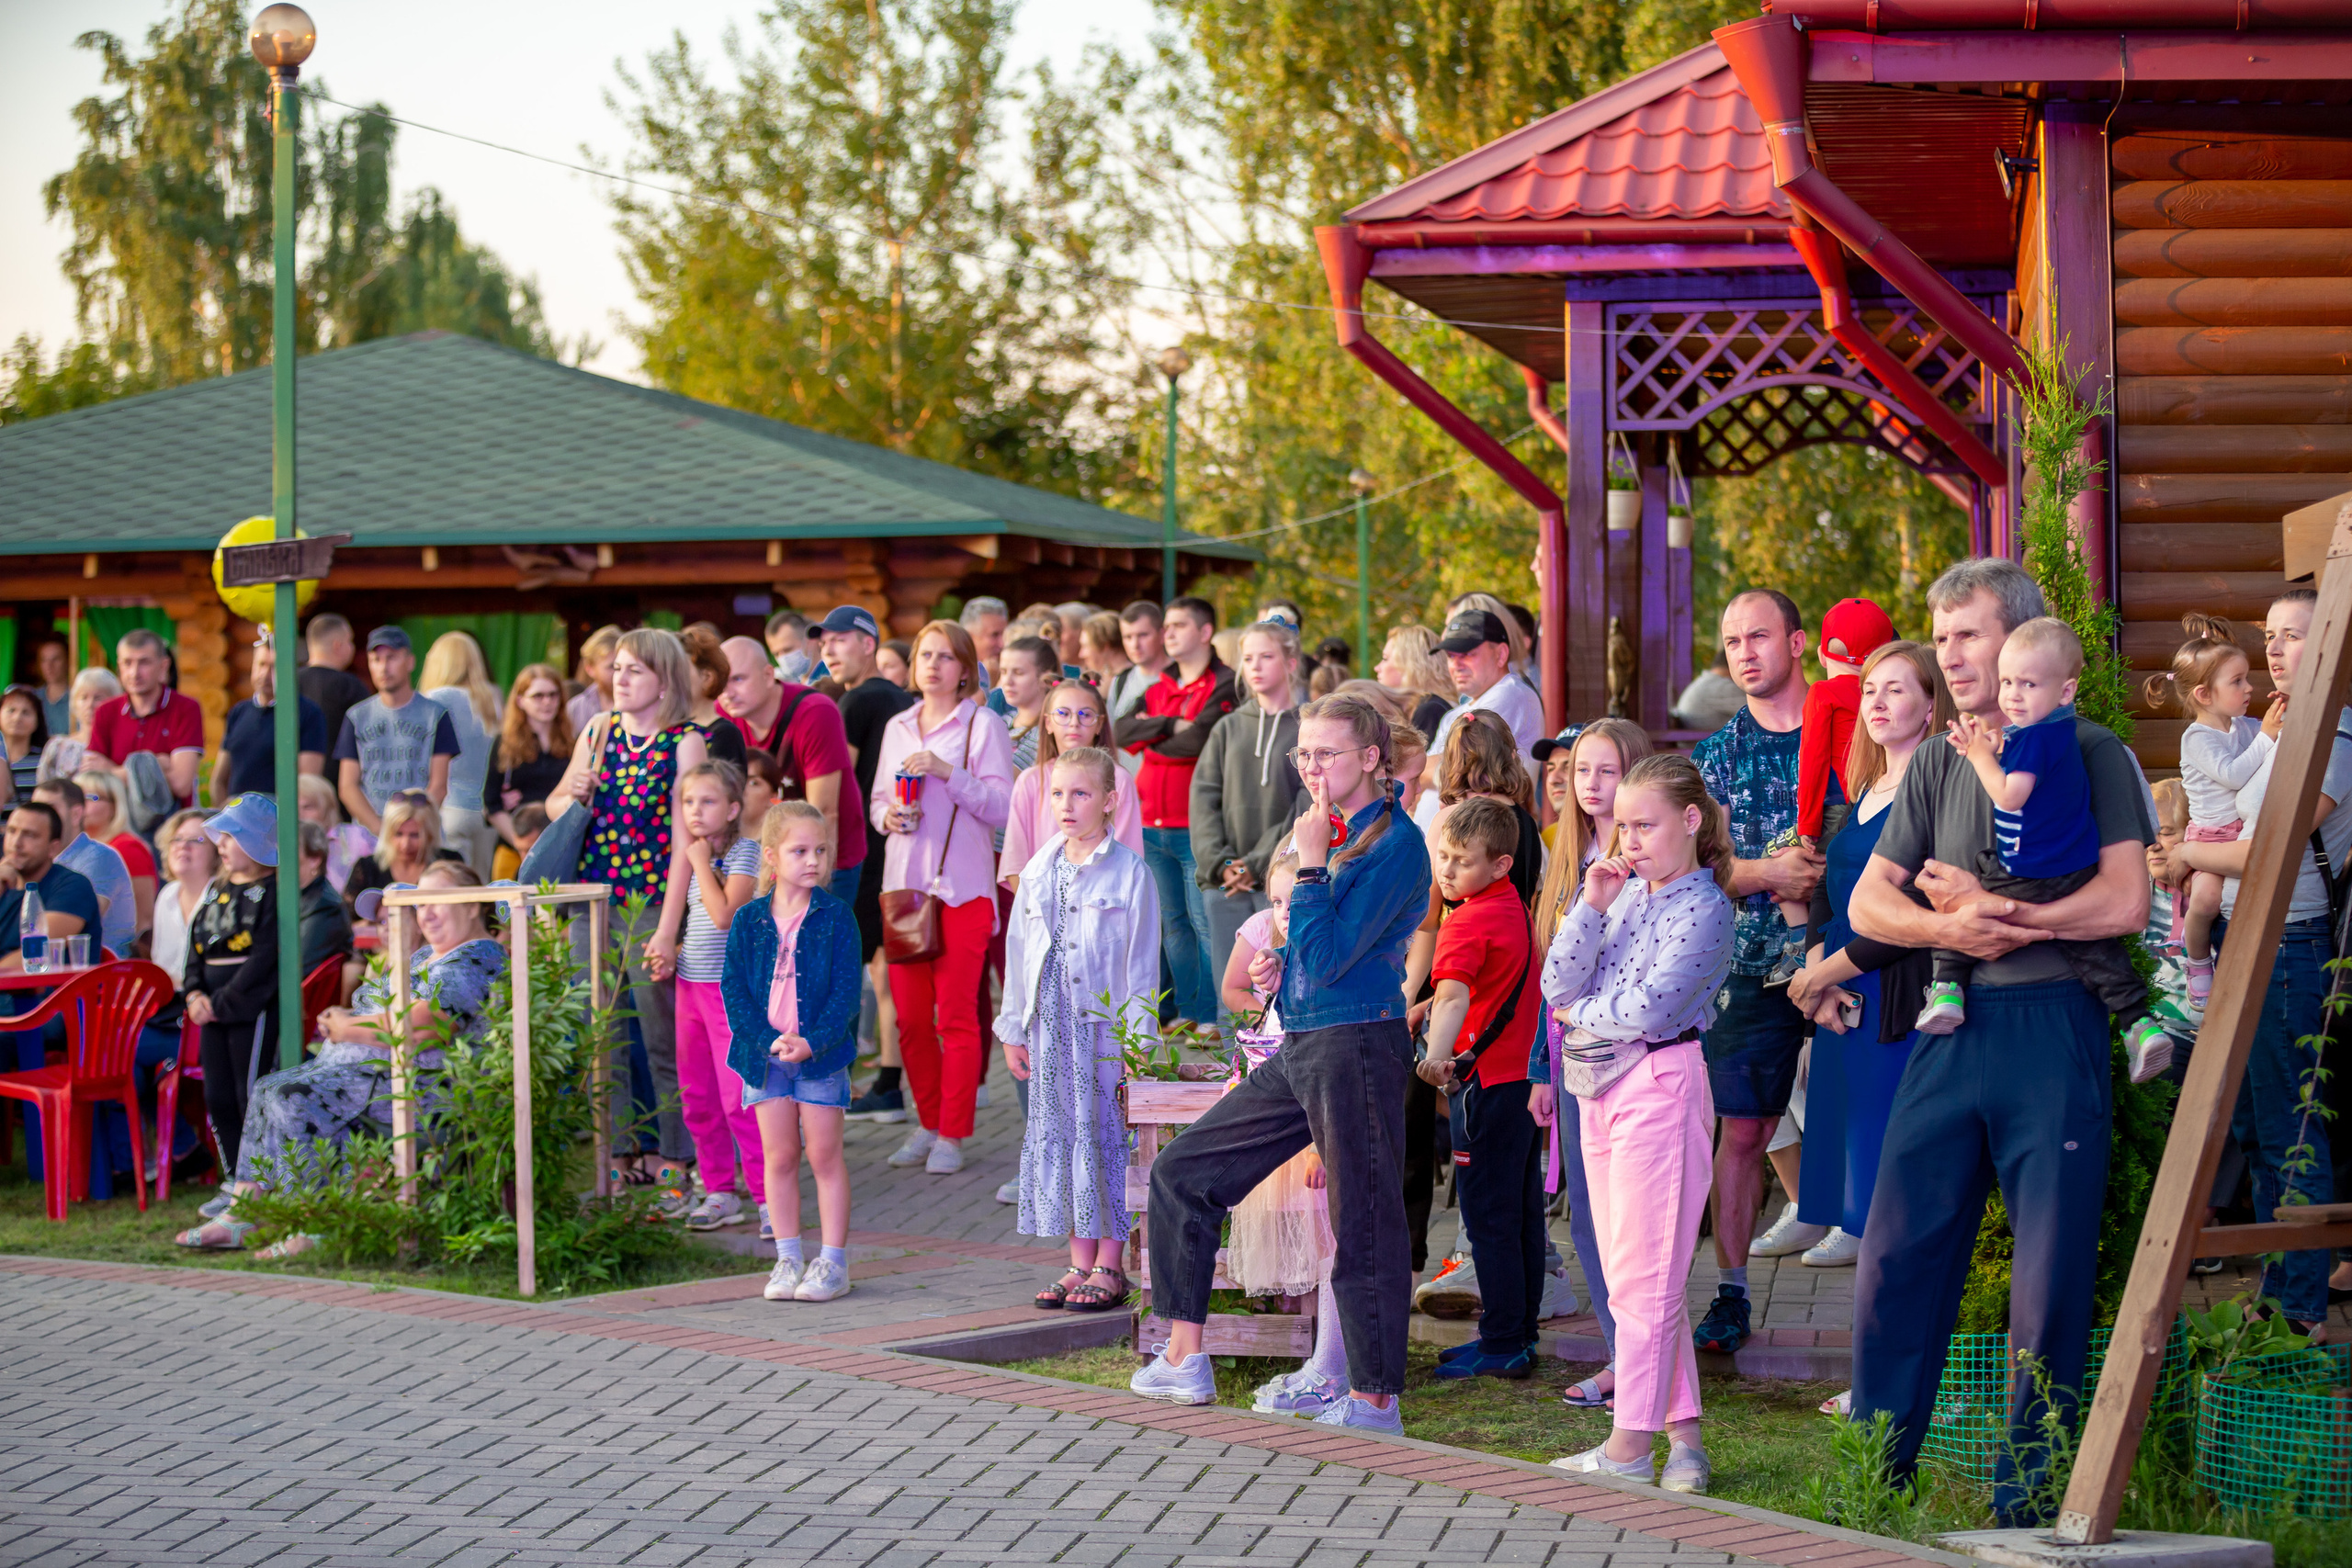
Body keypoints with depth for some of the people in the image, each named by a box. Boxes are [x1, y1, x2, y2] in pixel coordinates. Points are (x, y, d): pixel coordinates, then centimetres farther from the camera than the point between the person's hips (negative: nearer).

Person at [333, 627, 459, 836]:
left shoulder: (435, 715, 8)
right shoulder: (356, 717, 13)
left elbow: (438, 786, 3)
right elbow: (347, 787, 7)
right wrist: (379, 829, -7)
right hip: (368, 834, 1)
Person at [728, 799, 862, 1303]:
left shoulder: (836, 917, -4)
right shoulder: (748, 920, 1)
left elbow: (845, 991, -7)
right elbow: (734, 988, -1)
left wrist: (813, 1043, -19)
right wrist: (767, 1041, -14)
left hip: (822, 1054, -2)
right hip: (765, 1054, 2)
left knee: (825, 1154, 2)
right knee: (778, 1158, 7)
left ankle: (834, 1261, 9)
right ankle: (788, 1259, 17)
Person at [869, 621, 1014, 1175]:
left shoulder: (983, 725, -1)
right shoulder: (897, 727, 15)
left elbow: (1001, 807, -9)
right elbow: (878, 798, 20)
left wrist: (948, 772, -18)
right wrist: (888, 814, -2)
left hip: (962, 887, -5)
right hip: (903, 881, 5)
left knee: (956, 1014, -5)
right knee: (910, 1015, 4)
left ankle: (952, 1135, 2)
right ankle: (928, 1123, 19)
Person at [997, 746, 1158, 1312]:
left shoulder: (1128, 872, -5)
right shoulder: (1038, 873, 11)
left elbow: (1142, 959, -6)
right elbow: (1018, 953, 16)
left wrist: (1138, 1038, -10)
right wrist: (1014, 1030, 14)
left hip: (1106, 1026, -5)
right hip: (1050, 1026, 5)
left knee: (1107, 1139, -2)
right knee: (1057, 1136, 7)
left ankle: (1110, 1267, 5)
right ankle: (1080, 1263, 15)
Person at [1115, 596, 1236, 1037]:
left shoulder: (1224, 686, -6)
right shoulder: (1158, 687, 17)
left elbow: (1201, 740, -19)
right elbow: (1123, 732, 3)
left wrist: (1152, 739, -4)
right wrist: (1171, 726, -10)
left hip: (1195, 828, -7)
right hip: (1153, 826, 7)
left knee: (1204, 921, -7)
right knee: (1172, 921, 10)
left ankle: (1212, 1016, -4)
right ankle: (1186, 1011, 16)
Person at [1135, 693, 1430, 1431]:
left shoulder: (1396, 844, -13)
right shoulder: (1336, 833, 15)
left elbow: (1329, 956, -20)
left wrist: (1310, 860, -16)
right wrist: (1281, 965, 8)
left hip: (1357, 1045, -10)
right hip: (1299, 1046, 10)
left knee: (1362, 1225, -3)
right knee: (1182, 1174, 11)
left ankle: (1376, 1402, 7)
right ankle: (1185, 1360, 17)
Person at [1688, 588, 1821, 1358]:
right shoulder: (1718, 754, 10)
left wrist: (1820, 877, -12)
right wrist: (1769, 873, -17)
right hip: (1755, 965, 2)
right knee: (1743, 1130, 4)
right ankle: (1731, 1292, 10)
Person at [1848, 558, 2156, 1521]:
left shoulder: (2091, 754, 1)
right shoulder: (1937, 764, 15)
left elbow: (2123, 902, -10)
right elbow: (1868, 902, 11)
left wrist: (1992, 911, -6)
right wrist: (1949, 928, -9)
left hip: (2053, 1031, -5)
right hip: (1950, 1033, 5)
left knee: (2051, 1282, -1)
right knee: (1895, 1260, 2)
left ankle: (2024, 1505, 8)